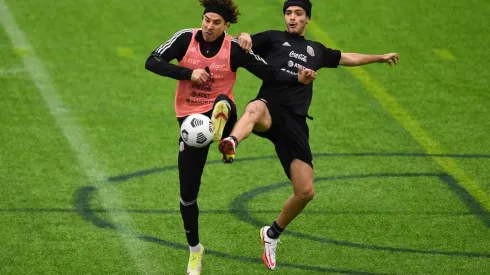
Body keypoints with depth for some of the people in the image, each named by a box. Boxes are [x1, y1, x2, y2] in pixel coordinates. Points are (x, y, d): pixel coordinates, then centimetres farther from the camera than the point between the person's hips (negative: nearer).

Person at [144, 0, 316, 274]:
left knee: (223, 102, -40)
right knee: (188, 193, 4)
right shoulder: (185, 39, -6)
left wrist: (298, 79, -25)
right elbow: (152, 62, -11)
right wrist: (189, 73, -21)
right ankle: (195, 250, 26)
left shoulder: (235, 49, -9)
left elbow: (269, 73, -8)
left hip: (221, 115, -1)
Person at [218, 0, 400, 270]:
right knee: (255, 109, -45)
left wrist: (380, 57, 54)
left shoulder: (316, 50, 27)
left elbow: (348, 58, 43)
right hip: (271, 109, -4)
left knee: (305, 191, -2)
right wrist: (244, 37, -23)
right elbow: (243, 45, 1)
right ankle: (230, 144, -81)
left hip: (295, 123, 5)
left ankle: (272, 234, 25)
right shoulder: (273, 38, 14)